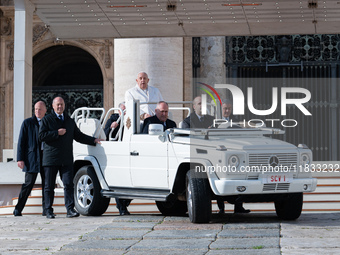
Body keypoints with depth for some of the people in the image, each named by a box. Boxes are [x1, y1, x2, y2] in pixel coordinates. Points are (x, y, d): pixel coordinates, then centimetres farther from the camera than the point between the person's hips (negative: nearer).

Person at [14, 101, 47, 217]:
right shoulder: (27, 123, 3)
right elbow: (21, 142, 0)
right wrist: (20, 159, -9)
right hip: (32, 158, -4)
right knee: (28, 184, -6)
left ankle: (46, 209, 9)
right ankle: (18, 209, 1)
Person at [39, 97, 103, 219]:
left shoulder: (70, 121, 19)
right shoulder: (47, 120, 5)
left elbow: (78, 136, 22)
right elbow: (41, 136, -7)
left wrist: (94, 140, 13)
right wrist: (57, 133, -12)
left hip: (66, 160, 3)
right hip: (51, 158, -3)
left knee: (69, 184, -7)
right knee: (49, 186, 2)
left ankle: (70, 209, -9)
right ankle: (49, 211, 9)